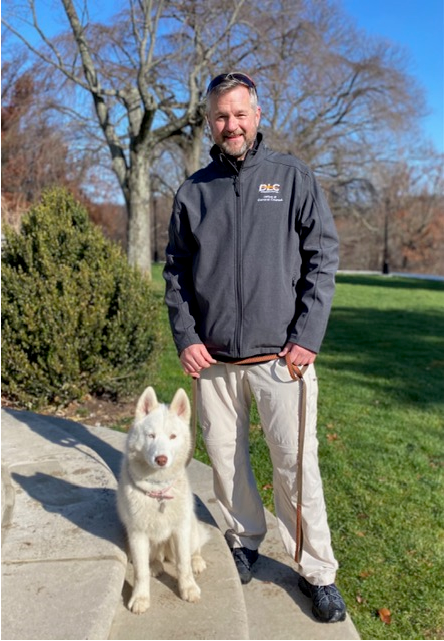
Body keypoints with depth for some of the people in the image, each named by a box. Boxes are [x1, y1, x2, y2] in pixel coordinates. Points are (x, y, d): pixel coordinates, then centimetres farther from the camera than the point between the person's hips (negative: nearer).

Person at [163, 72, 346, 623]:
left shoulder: (293, 177, 3)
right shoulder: (192, 191, 9)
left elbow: (323, 258, 0)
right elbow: (175, 273, 11)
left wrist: (308, 338, -9)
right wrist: (184, 338, -1)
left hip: (281, 358, -2)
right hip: (213, 361, 3)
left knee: (296, 467, 0)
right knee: (226, 460, 12)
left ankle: (317, 573, 17)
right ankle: (244, 541, 35)